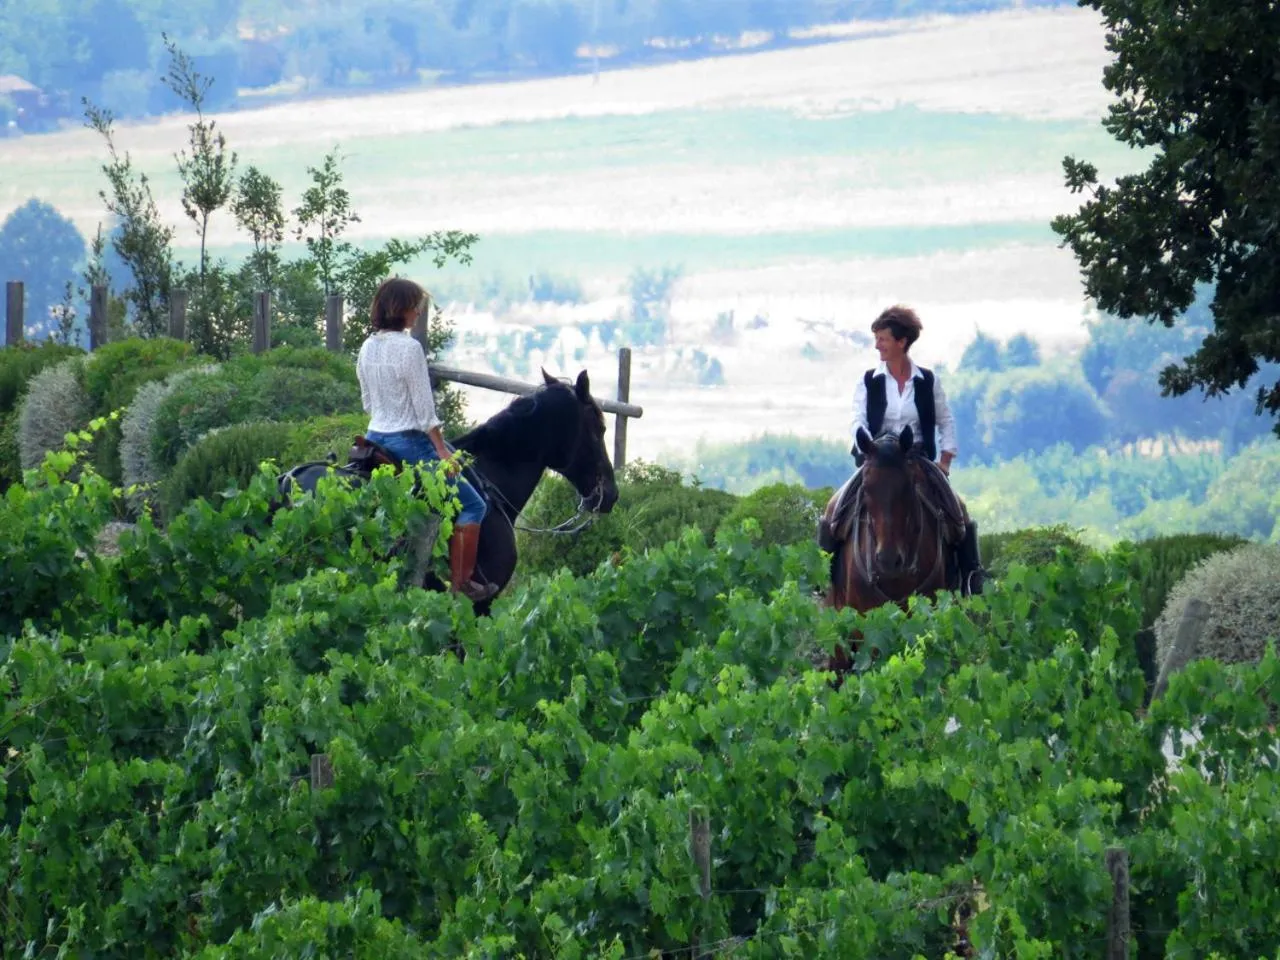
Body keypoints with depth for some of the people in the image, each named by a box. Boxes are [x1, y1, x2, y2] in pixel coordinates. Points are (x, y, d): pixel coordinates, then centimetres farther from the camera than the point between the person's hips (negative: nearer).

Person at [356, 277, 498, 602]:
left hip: (375, 437, 9)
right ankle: (461, 582, 1)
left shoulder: (367, 348, 6)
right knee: (472, 505, 3)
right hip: (408, 441, -9)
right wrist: (442, 450, -10)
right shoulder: (409, 348, -17)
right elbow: (425, 409, -17)